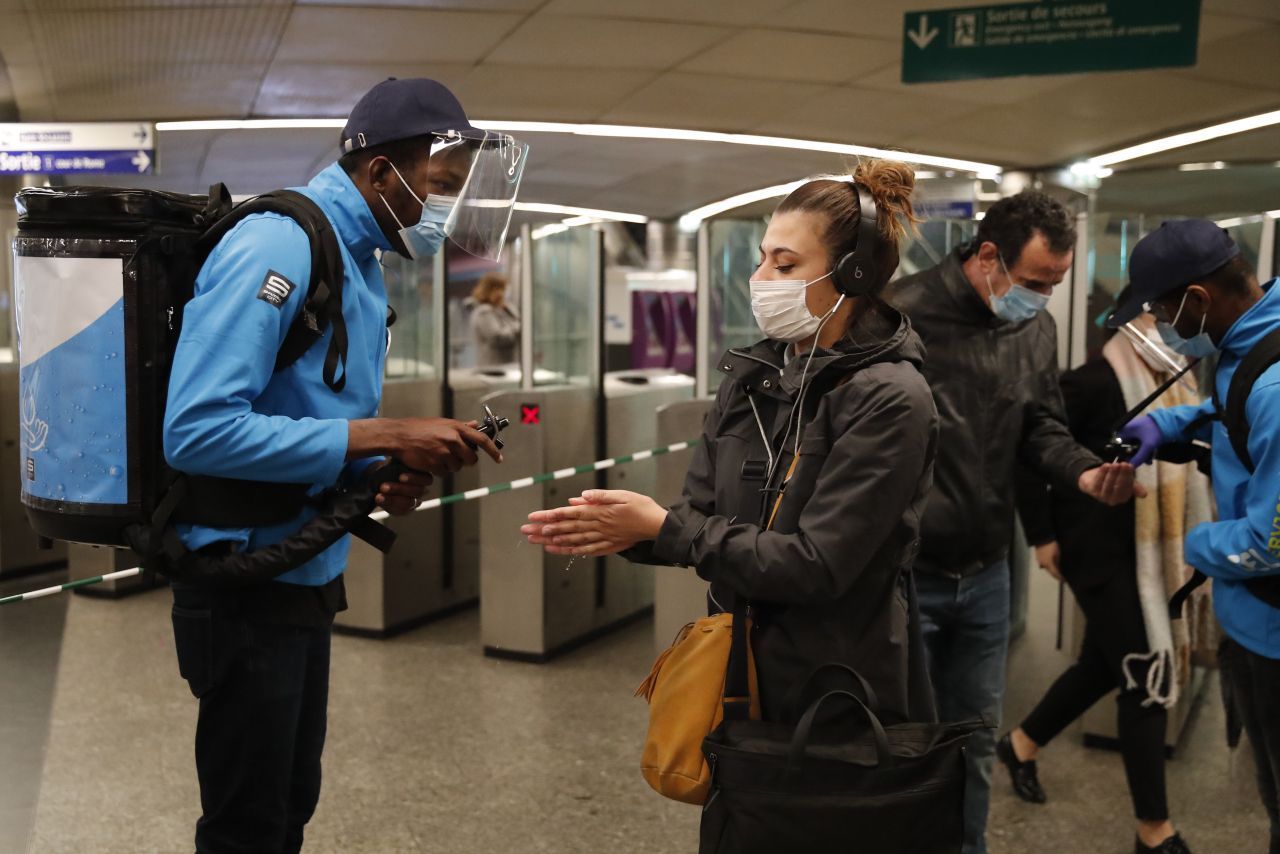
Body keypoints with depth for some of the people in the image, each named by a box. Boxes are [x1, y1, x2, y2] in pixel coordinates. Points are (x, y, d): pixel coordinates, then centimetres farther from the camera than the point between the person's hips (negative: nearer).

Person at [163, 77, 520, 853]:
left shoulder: (360, 263, 9)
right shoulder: (277, 247, -21)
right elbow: (196, 429, -30)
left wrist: (384, 476, -4)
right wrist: (379, 436, -28)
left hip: (307, 580, 9)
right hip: (247, 589, -9)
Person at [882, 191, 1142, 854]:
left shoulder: (1037, 329, 3)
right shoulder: (898, 315, -20)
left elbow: (1041, 427, 10)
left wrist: (1084, 473, -11)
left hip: (987, 574, 6)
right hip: (903, 574, -6)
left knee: (976, 738, 20)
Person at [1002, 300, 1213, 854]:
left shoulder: (1176, 387, 6)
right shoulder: (1095, 383, -17)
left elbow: (1181, 466, 14)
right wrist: (1043, 536, -13)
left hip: (1149, 554, 8)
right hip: (1097, 551, -8)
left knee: (1104, 665, 18)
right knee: (1144, 678, -4)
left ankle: (1021, 744, 42)